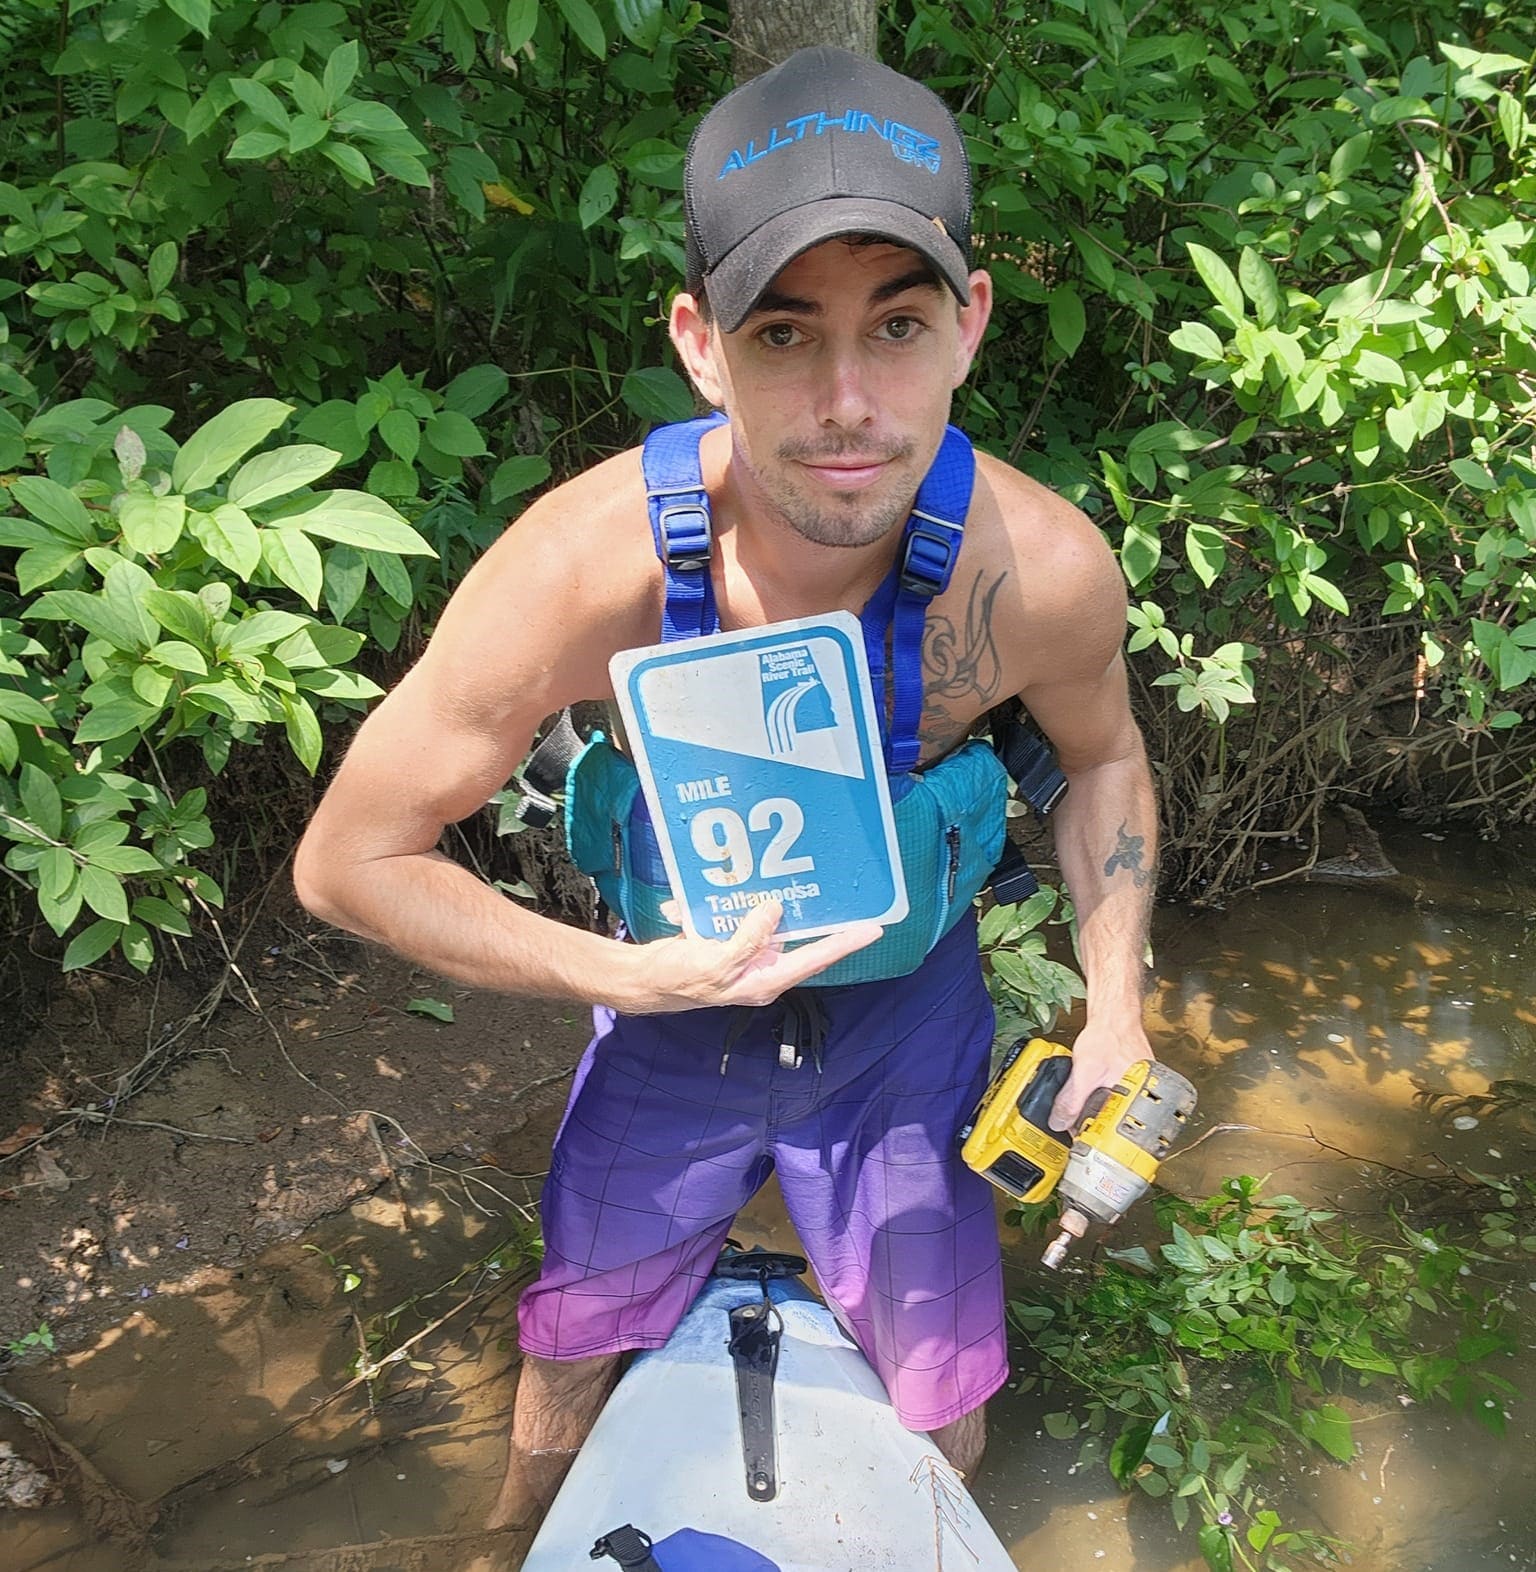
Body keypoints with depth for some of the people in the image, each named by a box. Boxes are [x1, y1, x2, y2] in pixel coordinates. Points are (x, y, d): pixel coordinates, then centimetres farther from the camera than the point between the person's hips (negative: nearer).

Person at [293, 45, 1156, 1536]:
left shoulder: (1044, 568, -28)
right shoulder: (583, 569, -34)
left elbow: (1101, 756, -3)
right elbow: (348, 861, -22)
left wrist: (1116, 1009, -10)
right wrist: (636, 975, -32)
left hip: (904, 1016, 1)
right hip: (674, 988, 0)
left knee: (942, 1422, 16)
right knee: (572, 1347, 22)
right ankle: (522, 1530, 58)